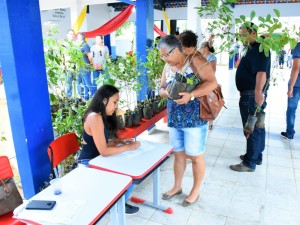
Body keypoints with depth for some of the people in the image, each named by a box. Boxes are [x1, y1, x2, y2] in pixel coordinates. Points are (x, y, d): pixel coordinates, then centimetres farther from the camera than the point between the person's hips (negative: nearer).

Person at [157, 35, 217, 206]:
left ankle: (195, 191, 26)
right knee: (178, 154, 16)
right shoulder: (168, 67, 8)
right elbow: (161, 89, 13)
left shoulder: (196, 61, -12)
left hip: (194, 119, -6)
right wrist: (167, 92, -12)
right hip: (174, 119, 6)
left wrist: (191, 95, -30)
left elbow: (212, 83, -18)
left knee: (195, 156, 7)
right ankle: (177, 186, 35)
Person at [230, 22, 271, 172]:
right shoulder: (253, 48, 17)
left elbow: (261, 73, -28)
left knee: (252, 129, -3)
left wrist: (258, 93, -35)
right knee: (257, 127, 17)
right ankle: (256, 156, 31)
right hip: (251, 95, 11)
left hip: (253, 96, -11)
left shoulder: (259, 49, -16)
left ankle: (249, 163, 7)